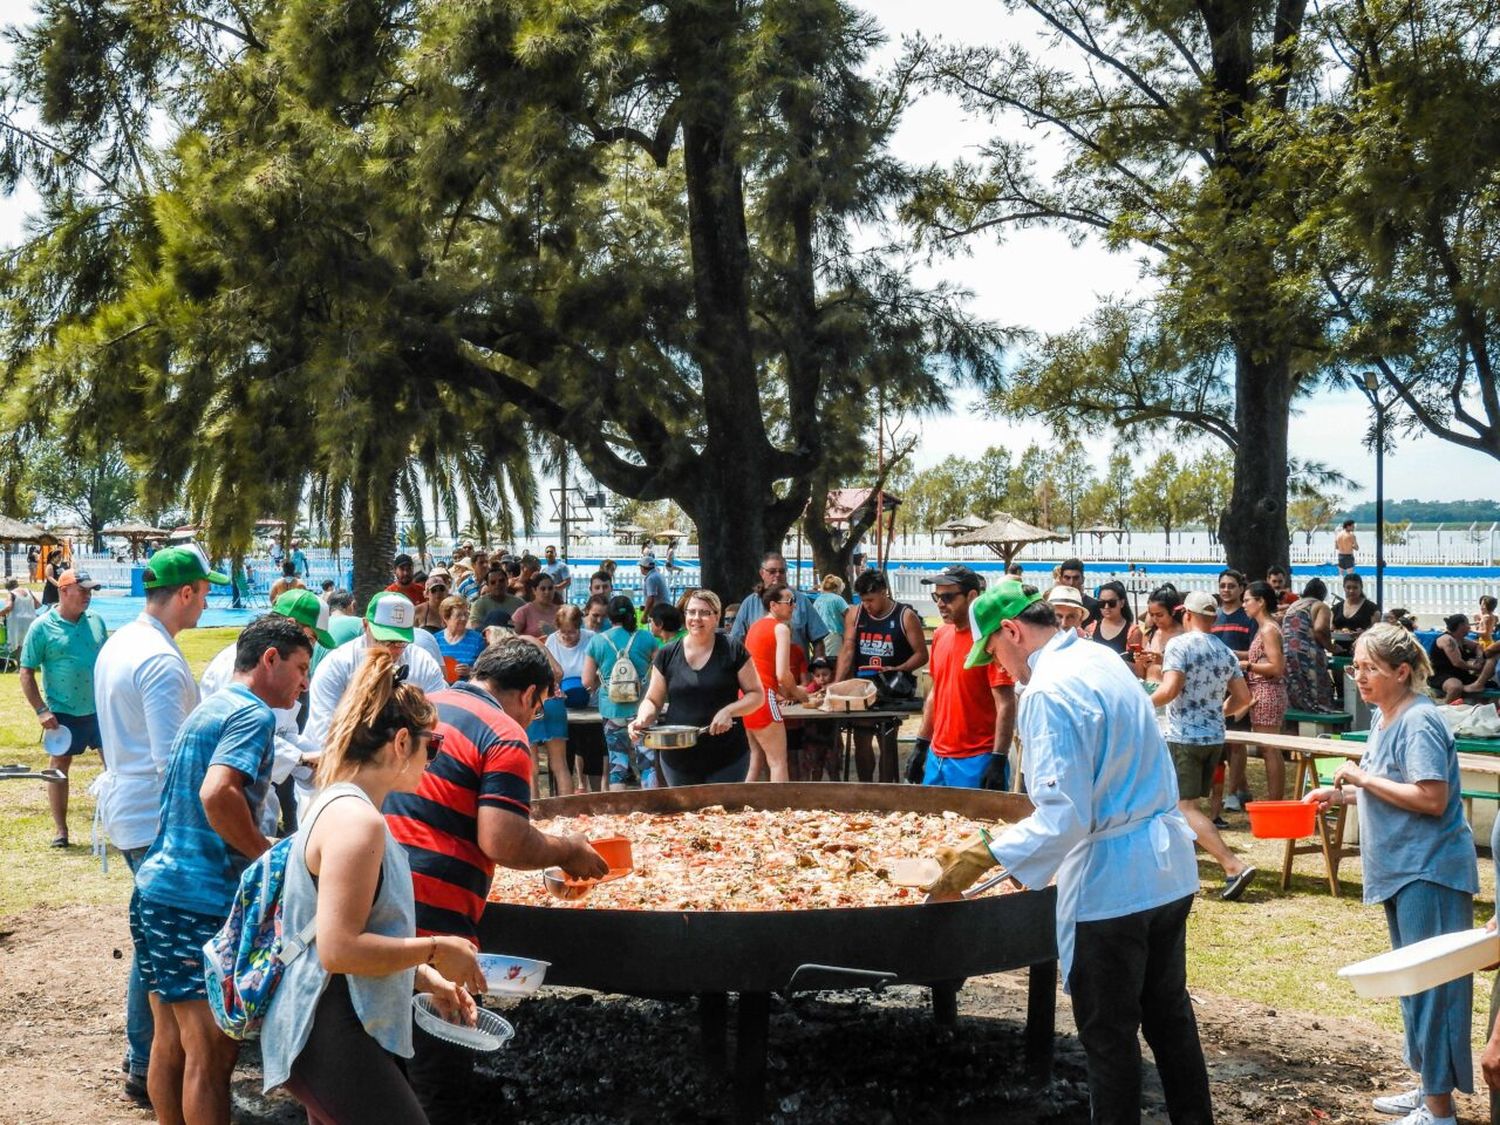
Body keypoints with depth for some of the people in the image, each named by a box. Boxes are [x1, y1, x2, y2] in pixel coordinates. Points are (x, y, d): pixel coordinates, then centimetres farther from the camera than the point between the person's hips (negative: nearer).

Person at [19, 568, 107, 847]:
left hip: (101, 709, 3)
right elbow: (26, 672, -7)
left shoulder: (96, 621, 3)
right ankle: (60, 829, 16)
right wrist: (41, 710, -14)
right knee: (59, 766, 6)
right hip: (64, 713, -3)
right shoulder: (42, 627, -9)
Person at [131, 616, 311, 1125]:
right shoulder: (253, 714, -11)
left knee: (172, 1043, 14)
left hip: (155, 893, 10)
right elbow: (217, 795, -27)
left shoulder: (209, 709, 18)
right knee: (212, 1054, -5)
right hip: (199, 906, -10)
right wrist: (271, 856, -15)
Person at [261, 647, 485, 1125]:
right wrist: (436, 951, -14)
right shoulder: (357, 821, -19)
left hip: (334, 1035, 10)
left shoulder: (339, 808, 13)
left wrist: (427, 979, 15)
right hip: (332, 1039, -10)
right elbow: (338, 949, -25)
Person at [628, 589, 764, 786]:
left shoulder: (733, 651, -2)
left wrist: (729, 711, -17)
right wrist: (642, 719, -11)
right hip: (678, 760, 2)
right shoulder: (667, 655, 4)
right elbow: (653, 700, 10)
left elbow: (757, 695, 0)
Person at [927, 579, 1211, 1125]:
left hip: (1112, 884, -9)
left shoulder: (1049, 691, -21)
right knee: (1168, 1013, 22)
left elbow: (1065, 817, -27)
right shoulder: (1104, 659, 7)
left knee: (1108, 1033, 7)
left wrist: (989, 856, -24)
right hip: (1169, 868, 9)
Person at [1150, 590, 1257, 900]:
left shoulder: (1179, 645, -11)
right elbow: (1243, 697, 9)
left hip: (1184, 738, -7)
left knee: (1185, 808, -8)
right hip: (1214, 738, 7)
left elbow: (1170, 689, -21)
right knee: (1188, 803, 18)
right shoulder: (1225, 653, 9)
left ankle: (1234, 866, -18)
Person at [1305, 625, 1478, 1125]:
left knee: (1431, 984, -4)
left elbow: (1431, 799, -25)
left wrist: (1362, 777, -19)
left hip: (1429, 872, -10)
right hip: (1403, 871, 10)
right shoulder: (1384, 718, 11)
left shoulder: (1419, 722, -18)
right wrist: (1339, 794, 7)